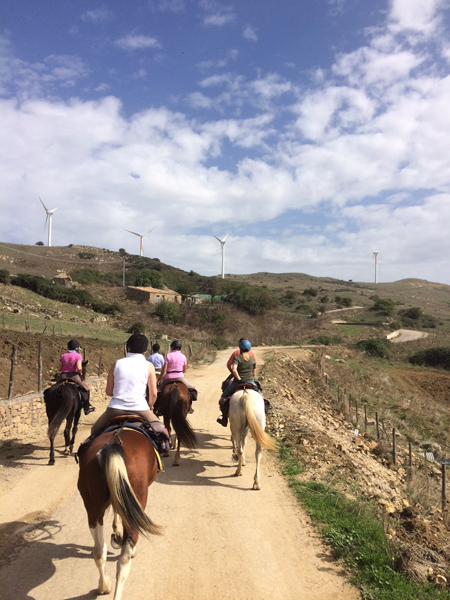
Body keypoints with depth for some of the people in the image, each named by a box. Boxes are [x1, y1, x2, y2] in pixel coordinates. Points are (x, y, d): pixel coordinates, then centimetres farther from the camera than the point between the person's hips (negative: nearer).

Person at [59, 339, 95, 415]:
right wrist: (80, 373, 1)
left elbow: (60, 368, 6)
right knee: (86, 389, 12)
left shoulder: (63, 356, 7)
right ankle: (86, 408, 13)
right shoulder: (78, 356, -7)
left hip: (62, 376, 4)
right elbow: (79, 368, -18)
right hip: (74, 376, -4)